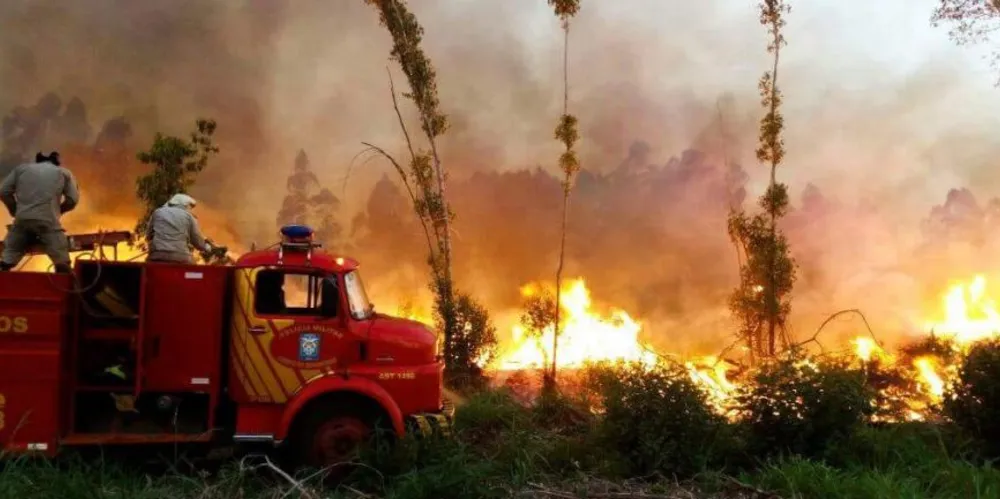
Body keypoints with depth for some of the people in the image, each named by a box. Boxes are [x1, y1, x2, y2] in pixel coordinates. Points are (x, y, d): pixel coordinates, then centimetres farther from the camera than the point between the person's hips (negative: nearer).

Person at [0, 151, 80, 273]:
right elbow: (73, 199, 8)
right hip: (48, 222, -2)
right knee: (63, 265, 0)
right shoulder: (64, 172, 19)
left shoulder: (22, 168, 23)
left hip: (22, 220, 2)